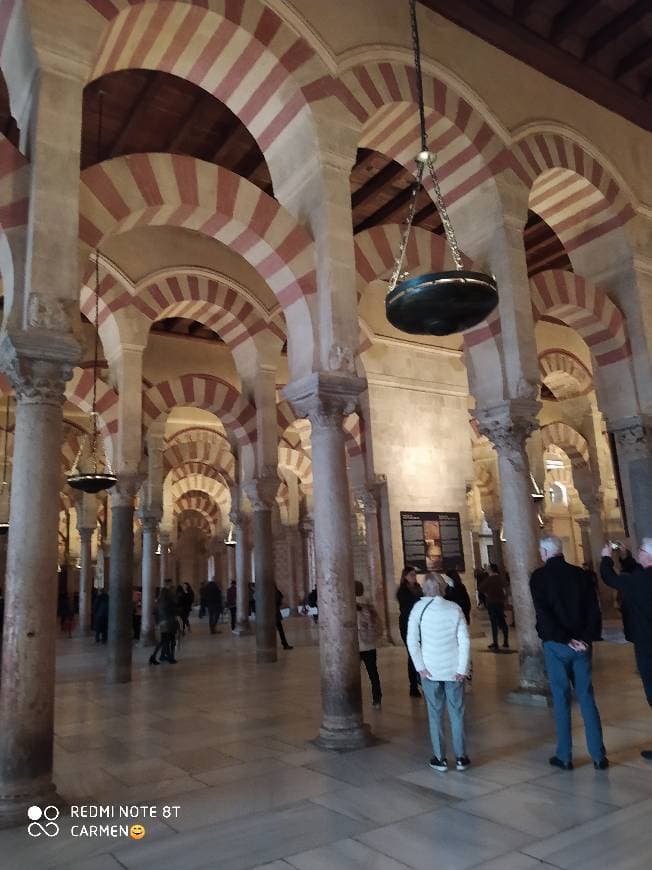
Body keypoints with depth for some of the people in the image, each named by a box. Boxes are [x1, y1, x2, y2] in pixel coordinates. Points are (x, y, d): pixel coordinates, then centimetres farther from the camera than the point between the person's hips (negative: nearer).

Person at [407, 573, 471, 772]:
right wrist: (462, 669, -2)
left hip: (431, 670, -1)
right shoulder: (454, 608, -3)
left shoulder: (419, 607, -6)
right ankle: (461, 757, 17)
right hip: (453, 669, 1)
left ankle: (440, 758, 15)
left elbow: (412, 640, -9)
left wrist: (420, 667, -4)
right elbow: (465, 641, -6)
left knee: (435, 714, 9)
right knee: (457, 713, 11)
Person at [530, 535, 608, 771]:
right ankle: (599, 756, 12)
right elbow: (594, 608, -2)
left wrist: (565, 639, -11)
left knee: (561, 700, 5)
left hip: (556, 645, -3)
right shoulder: (579, 573, 4)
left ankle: (564, 757, 12)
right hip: (581, 645, 3)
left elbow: (543, 613, -14)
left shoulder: (539, 576, -6)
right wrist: (588, 638, -6)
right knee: (587, 698, 10)